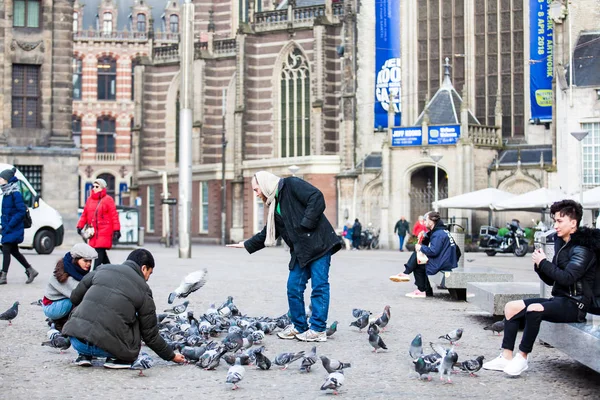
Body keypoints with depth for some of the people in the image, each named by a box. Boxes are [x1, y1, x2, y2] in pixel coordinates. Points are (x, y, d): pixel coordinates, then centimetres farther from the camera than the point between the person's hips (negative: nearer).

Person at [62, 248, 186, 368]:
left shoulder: (102, 269, 15)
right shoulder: (143, 291, 8)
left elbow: (75, 297, 21)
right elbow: (150, 335, 14)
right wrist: (171, 356, 28)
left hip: (76, 341, 3)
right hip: (105, 347, -3)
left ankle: (84, 355, 21)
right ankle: (118, 358, 9)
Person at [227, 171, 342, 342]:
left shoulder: (292, 185, -5)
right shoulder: (274, 206, 20)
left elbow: (317, 198, -17)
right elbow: (266, 235, 30)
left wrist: (305, 225, -18)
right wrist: (246, 244, 32)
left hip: (318, 243, -9)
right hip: (300, 251, 9)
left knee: (319, 286, -6)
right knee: (294, 287, 6)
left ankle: (318, 330, -4)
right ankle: (299, 327, 16)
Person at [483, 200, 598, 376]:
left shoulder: (582, 249, -13)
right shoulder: (561, 244, 14)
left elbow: (566, 278, -25)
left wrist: (543, 263, -15)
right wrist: (539, 265, -3)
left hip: (574, 304, -10)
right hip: (558, 299, 10)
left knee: (534, 309, -34)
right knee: (511, 307, 2)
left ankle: (522, 357, -18)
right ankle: (507, 357, -2)